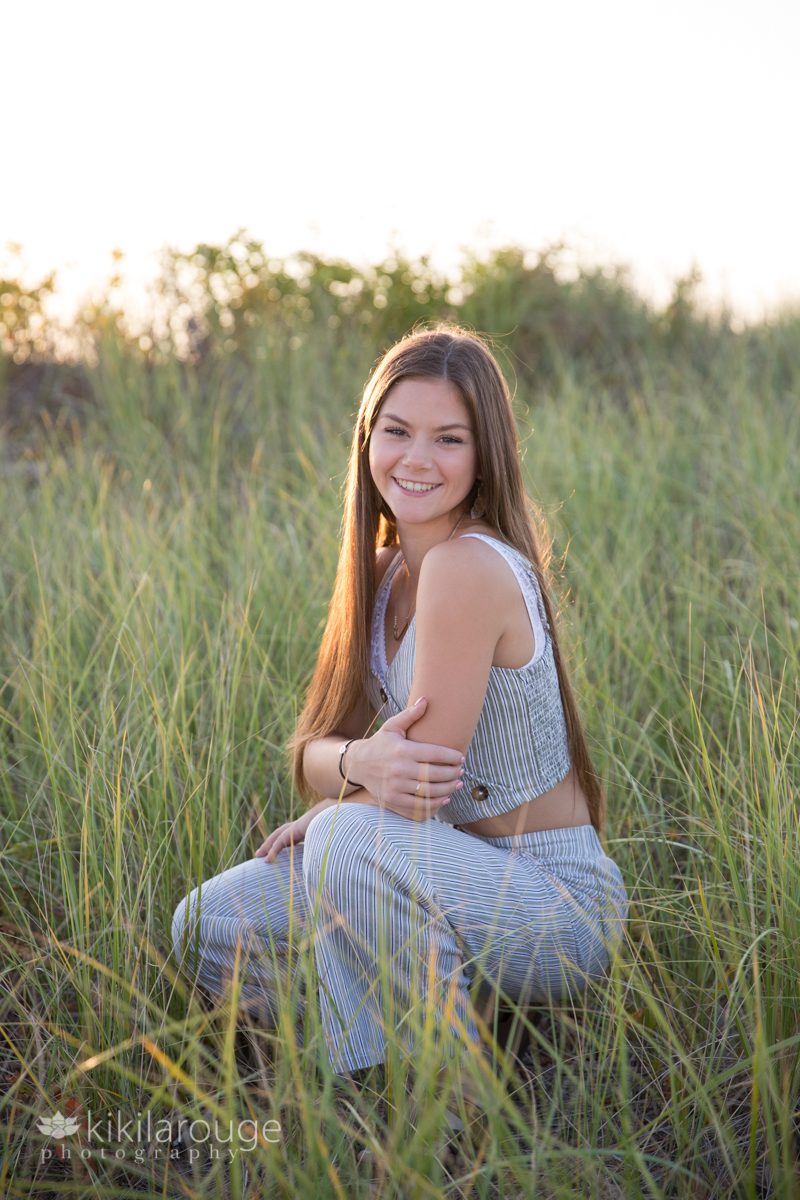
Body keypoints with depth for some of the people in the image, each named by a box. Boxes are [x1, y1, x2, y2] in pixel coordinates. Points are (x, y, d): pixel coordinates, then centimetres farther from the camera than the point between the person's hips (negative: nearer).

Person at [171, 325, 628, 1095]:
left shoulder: (468, 566, -23)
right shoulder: (385, 572, 5)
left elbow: (417, 795, -24)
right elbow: (312, 749, 1)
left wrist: (339, 804, -5)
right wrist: (361, 762, -21)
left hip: (557, 904, -8)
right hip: (458, 871, 8)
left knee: (350, 842, -34)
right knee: (206, 929, -1)